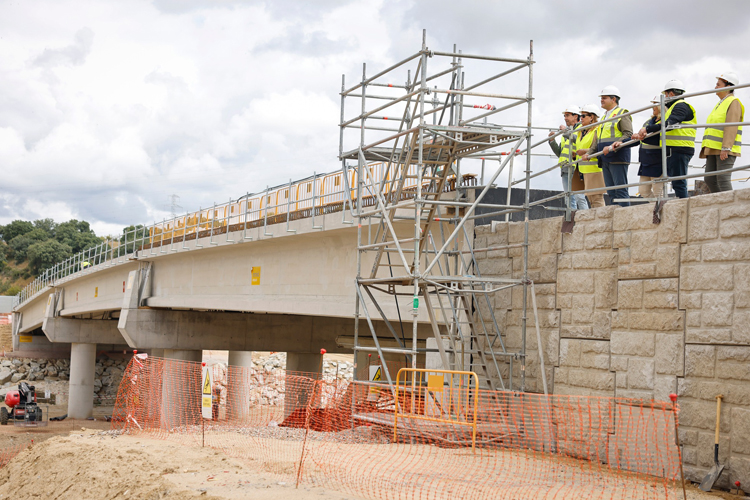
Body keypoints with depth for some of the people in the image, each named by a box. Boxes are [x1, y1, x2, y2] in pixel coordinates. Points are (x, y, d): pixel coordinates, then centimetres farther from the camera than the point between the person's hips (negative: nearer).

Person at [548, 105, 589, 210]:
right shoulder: (565, 133, 26)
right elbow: (559, 153, 25)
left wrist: (567, 130, -12)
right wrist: (552, 141, 10)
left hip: (576, 168, -8)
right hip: (566, 170, 8)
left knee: (579, 197, -15)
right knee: (570, 199, 5)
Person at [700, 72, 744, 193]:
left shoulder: (734, 103, -6)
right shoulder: (720, 104, 23)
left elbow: (731, 127, -17)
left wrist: (726, 148, -25)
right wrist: (706, 148, 21)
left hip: (726, 150, -9)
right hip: (714, 149, 9)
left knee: (723, 179, -15)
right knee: (710, 179, 4)